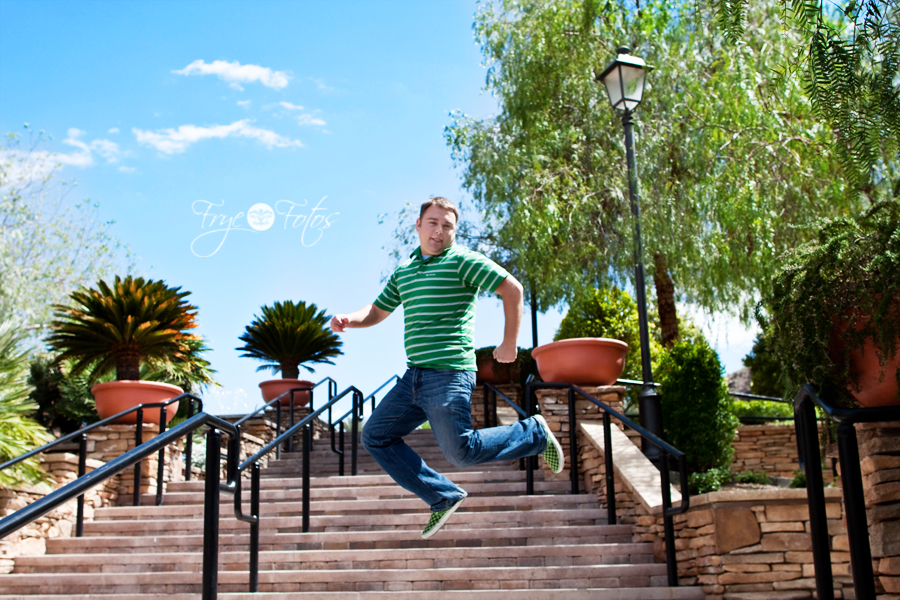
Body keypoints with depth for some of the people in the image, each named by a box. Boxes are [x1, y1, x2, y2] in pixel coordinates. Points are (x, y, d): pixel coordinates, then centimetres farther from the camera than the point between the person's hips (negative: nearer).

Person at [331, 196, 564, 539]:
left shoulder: (462, 261, -4)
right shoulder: (403, 272, 16)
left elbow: (512, 289, -8)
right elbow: (376, 311, 25)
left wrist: (509, 343, -8)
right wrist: (348, 320, 3)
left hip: (449, 375, -8)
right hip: (414, 377, 8)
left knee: (461, 451, -7)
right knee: (375, 436, 5)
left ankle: (534, 434, 16)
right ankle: (443, 497, 11)